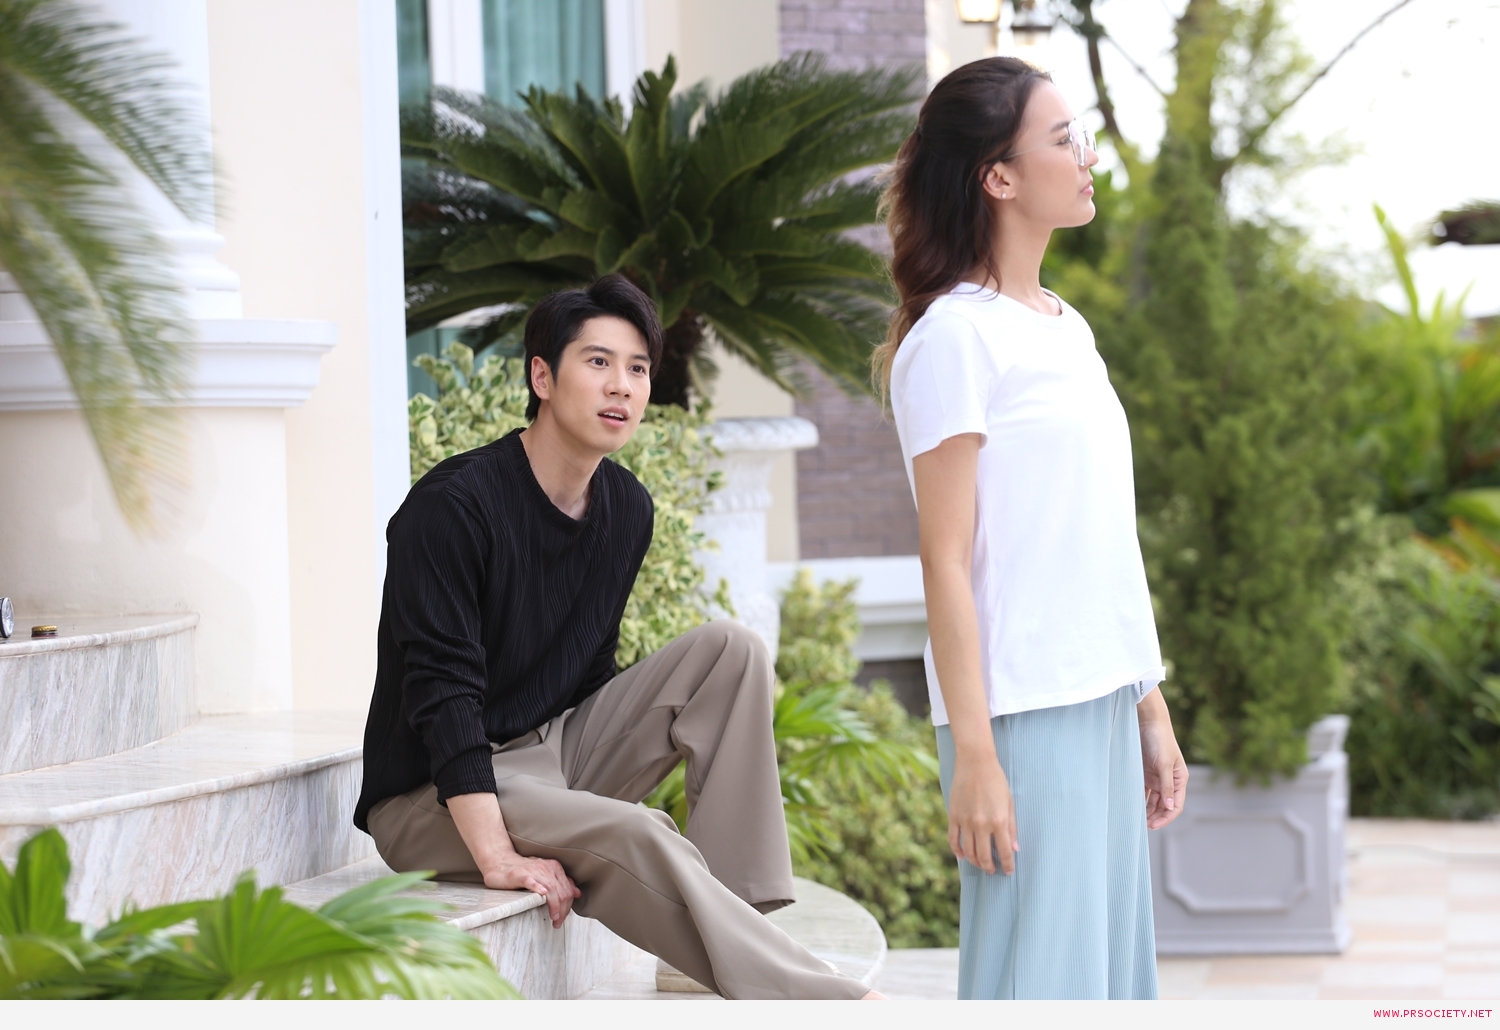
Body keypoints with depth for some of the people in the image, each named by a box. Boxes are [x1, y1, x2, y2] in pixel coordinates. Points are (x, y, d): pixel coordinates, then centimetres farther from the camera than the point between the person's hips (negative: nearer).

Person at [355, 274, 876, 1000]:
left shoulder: (626, 510, 5)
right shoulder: (453, 506, -19)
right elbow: (441, 693, -24)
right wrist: (498, 857, -30)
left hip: (558, 752, 8)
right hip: (437, 797, -8)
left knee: (730, 650, -7)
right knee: (634, 836, -33)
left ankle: (740, 908, -15)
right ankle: (832, 1004, -29)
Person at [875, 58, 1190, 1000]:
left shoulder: (1066, 329, 15)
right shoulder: (956, 336, -9)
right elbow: (946, 560, -13)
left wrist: (1151, 708, 17)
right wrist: (973, 757, -16)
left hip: (1103, 706, 8)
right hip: (1023, 713, -8)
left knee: (1110, 969, 10)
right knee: (1037, 977, -5)